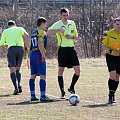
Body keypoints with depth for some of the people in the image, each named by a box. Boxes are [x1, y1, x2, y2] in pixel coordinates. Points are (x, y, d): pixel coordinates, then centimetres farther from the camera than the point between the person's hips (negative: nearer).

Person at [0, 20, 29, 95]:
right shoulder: (20, 29, 16)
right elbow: (27, 35, -5)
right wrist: (26, 43, 8)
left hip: (11, 49, -2)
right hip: (20, 49, 2)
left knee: (12, 70, -4)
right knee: (17, 69, 17)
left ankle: (16, 87, -19)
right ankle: (19, 84, -4)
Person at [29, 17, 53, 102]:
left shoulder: (34, 32, 19)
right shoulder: (41, 32, -6)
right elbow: (39, 43, -19)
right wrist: (43, 54, -21)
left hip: (32, 54, 9)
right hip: (39, 55, -9)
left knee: (33, 76, 10)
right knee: (43, 76, -10)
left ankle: (33, 95, 12)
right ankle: (43, 96, -15)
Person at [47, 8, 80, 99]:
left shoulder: (72, 23, 11)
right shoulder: (57, 25, -4)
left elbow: (77, 37, 17)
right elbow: (48, 33, -17)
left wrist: (72, 36, -4)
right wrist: (59, 30, -24)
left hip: (71, 49, 4)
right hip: (62, 49, -4)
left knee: (77, 70, -4)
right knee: (61, 70, -1)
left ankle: (71, 88, 16)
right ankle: (62, 92, 8)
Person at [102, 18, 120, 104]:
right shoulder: (109, 33, -7)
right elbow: (104, 46, -3)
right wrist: (110, 51, -20)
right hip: (110, 57, -3)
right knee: (112, 75, -19)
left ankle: (113, 94, 23)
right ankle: (111, 95, -13)